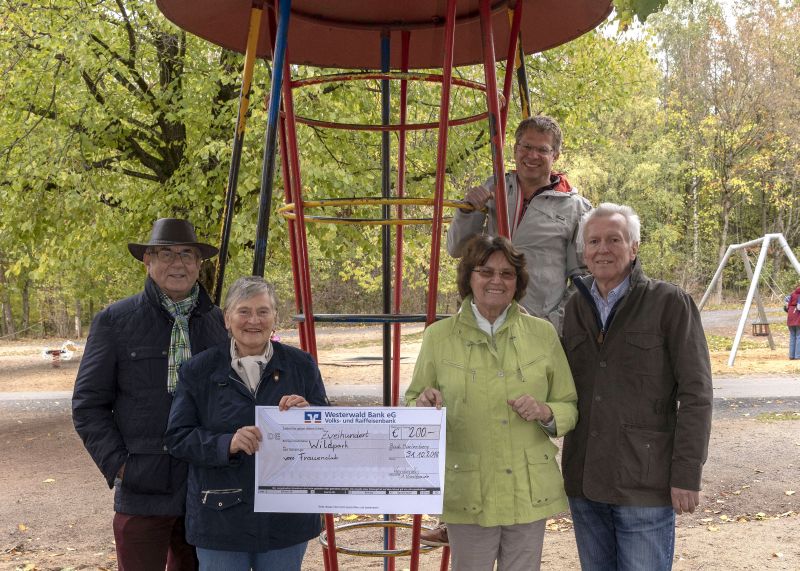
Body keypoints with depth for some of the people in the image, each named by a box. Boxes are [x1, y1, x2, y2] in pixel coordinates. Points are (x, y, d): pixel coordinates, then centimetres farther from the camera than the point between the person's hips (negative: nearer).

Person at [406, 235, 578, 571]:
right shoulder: (439, 336, 0)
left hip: (530, 492, 2)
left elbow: (569, 407, 8)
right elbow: (411, 404, 6)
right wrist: (423, 406, -17)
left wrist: (545, 413, -13)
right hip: (468, 493, -1)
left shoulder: (542, 333, 3)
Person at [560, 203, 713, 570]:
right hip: (583, 484, 5)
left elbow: (695, 394, -9)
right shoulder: (573, 309, 9)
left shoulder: (669, 303, -6)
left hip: (645, 484, -5)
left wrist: (687, 473, -13)